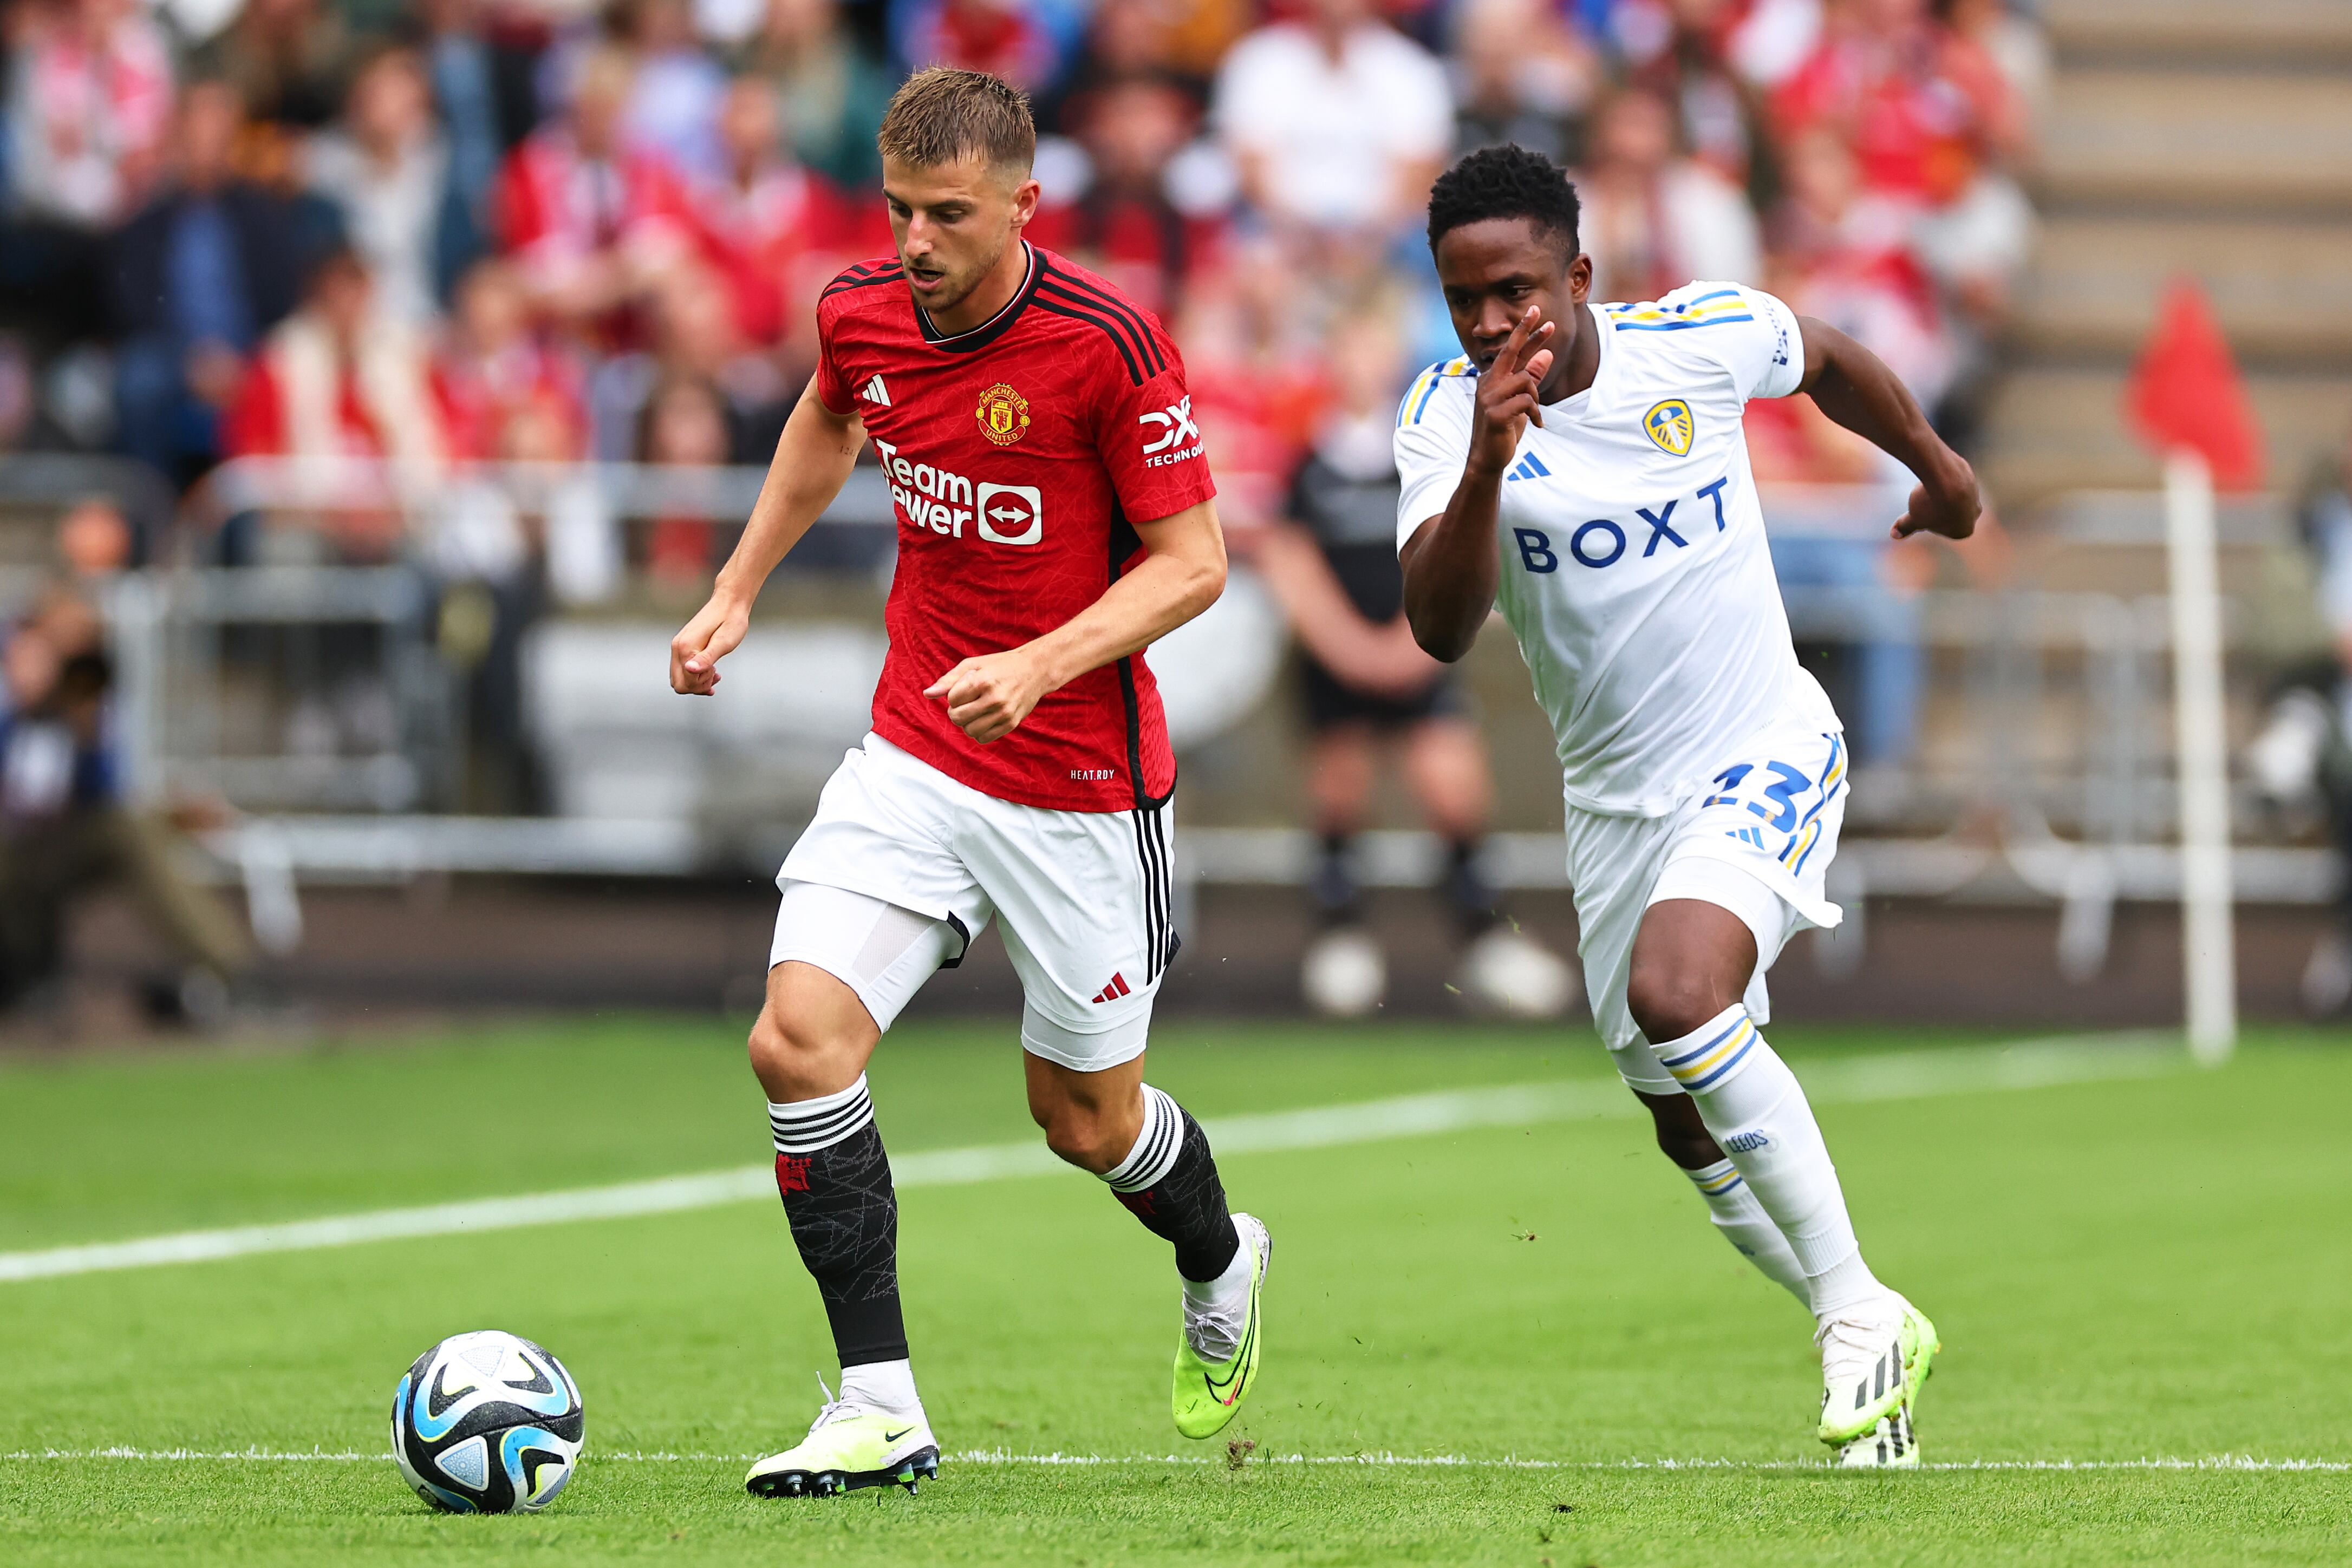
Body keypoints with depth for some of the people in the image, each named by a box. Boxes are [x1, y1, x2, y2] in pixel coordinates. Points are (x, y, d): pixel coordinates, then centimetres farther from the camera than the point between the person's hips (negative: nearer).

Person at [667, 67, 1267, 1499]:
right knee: (799, 1043, -14)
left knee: (1088, 1119, 9)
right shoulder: (864, 315, -3)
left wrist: (1039, 666, -28)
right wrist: (737, 595, 18)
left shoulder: (1109, 344, -20)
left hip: (1079, 783, -4)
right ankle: (881, 1410, -8)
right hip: (913, 756, 4)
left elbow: (1193, 561, -15)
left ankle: (1222, 1270, 44)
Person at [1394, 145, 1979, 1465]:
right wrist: (1487, 466, -43)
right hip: (1616, 799, 4)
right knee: (1690, 1123, 11)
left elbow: (1828, 360, 11)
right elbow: (1439, 630, -27)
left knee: (1676, 990, -30)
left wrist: (1937, 466, 28)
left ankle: (1859, 1312, -20)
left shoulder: (1706, 338, -13)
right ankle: (1880, 1350, 32)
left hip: (1766, 750, -4)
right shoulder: (1446, 416, -13)